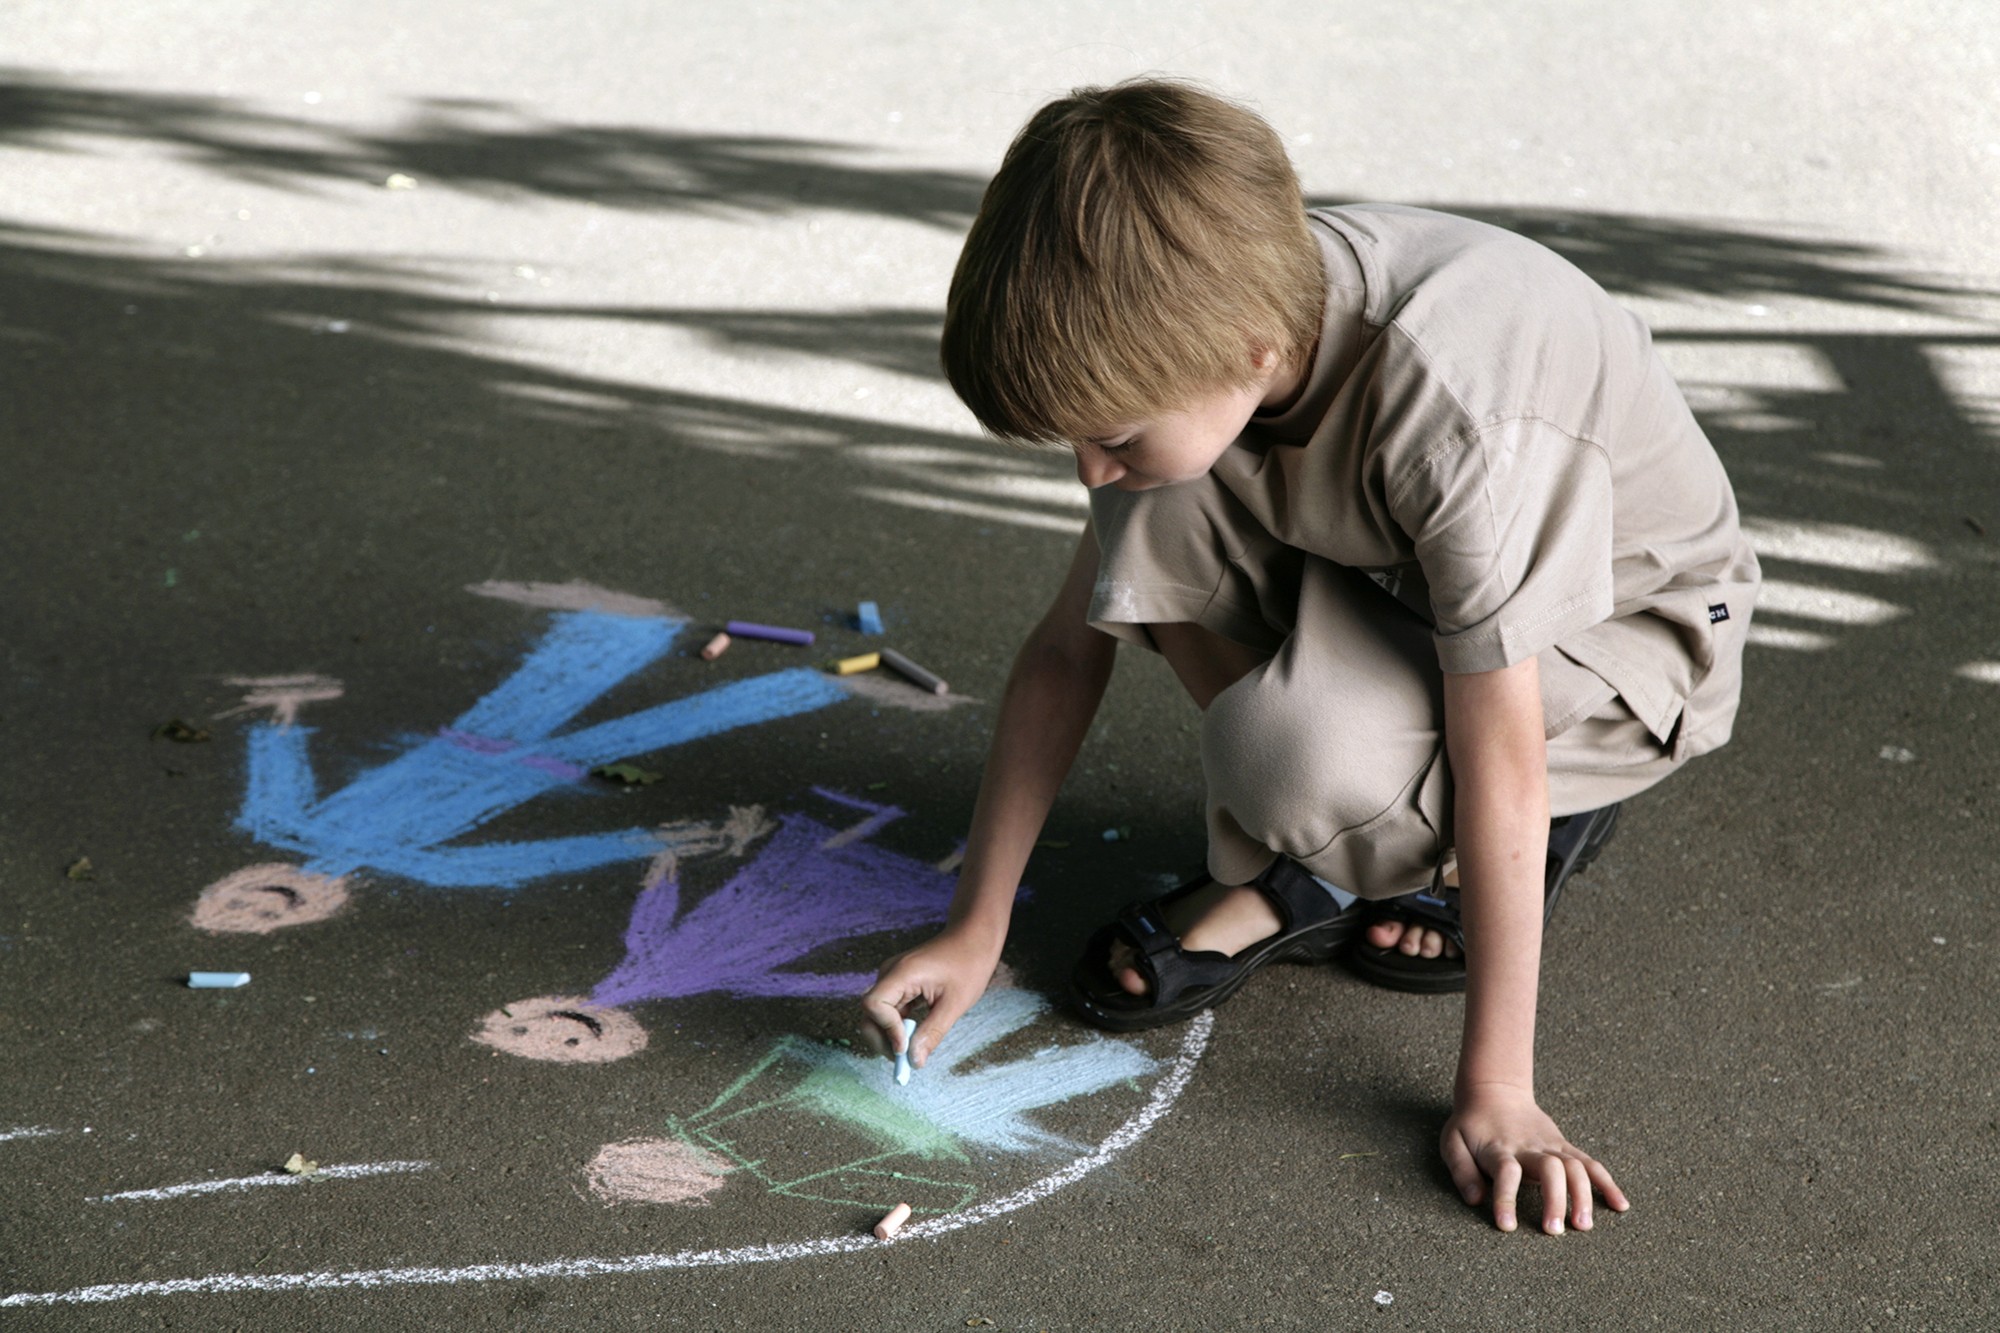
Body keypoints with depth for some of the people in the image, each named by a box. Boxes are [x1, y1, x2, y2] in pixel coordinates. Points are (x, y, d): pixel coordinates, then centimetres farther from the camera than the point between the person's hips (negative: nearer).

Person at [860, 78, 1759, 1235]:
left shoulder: (1456, 415, -40)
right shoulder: (1204, 332, -19)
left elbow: (1501, 763, -33)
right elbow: (1071, 648, -10)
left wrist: (1495, 1091, -28)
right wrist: (976, 930, -9)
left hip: (1626, 621, -6)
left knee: (1292, 756, -34)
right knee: (1147, 529, -22)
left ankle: (1499, 839, 0)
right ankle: (1288, 882, -3)